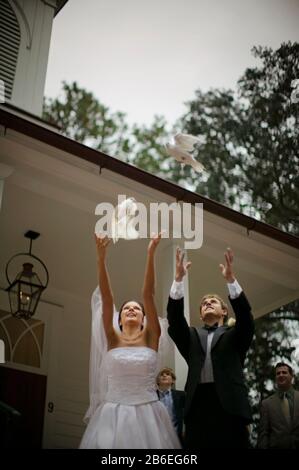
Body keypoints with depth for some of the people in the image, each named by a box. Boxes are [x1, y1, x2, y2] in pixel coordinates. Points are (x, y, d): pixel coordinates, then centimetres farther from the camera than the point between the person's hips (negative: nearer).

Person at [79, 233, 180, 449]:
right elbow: (106, 298, -3)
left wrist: (151, 254, -10)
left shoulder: (151, 337, 5)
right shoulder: (112, 339, 7)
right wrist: (101, 258, -11)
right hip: (113, 416, 0)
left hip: (148, 415, 0)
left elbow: (148, 294, -3)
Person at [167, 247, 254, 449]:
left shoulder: (234, 335, 17)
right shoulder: (192, 336, 22)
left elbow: (245, 316, -2)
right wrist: (179, 278, -6)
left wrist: (231, 278, -15)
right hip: (198, 405, 2)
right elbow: (175, 317, 5)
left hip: (229, 404, -1)